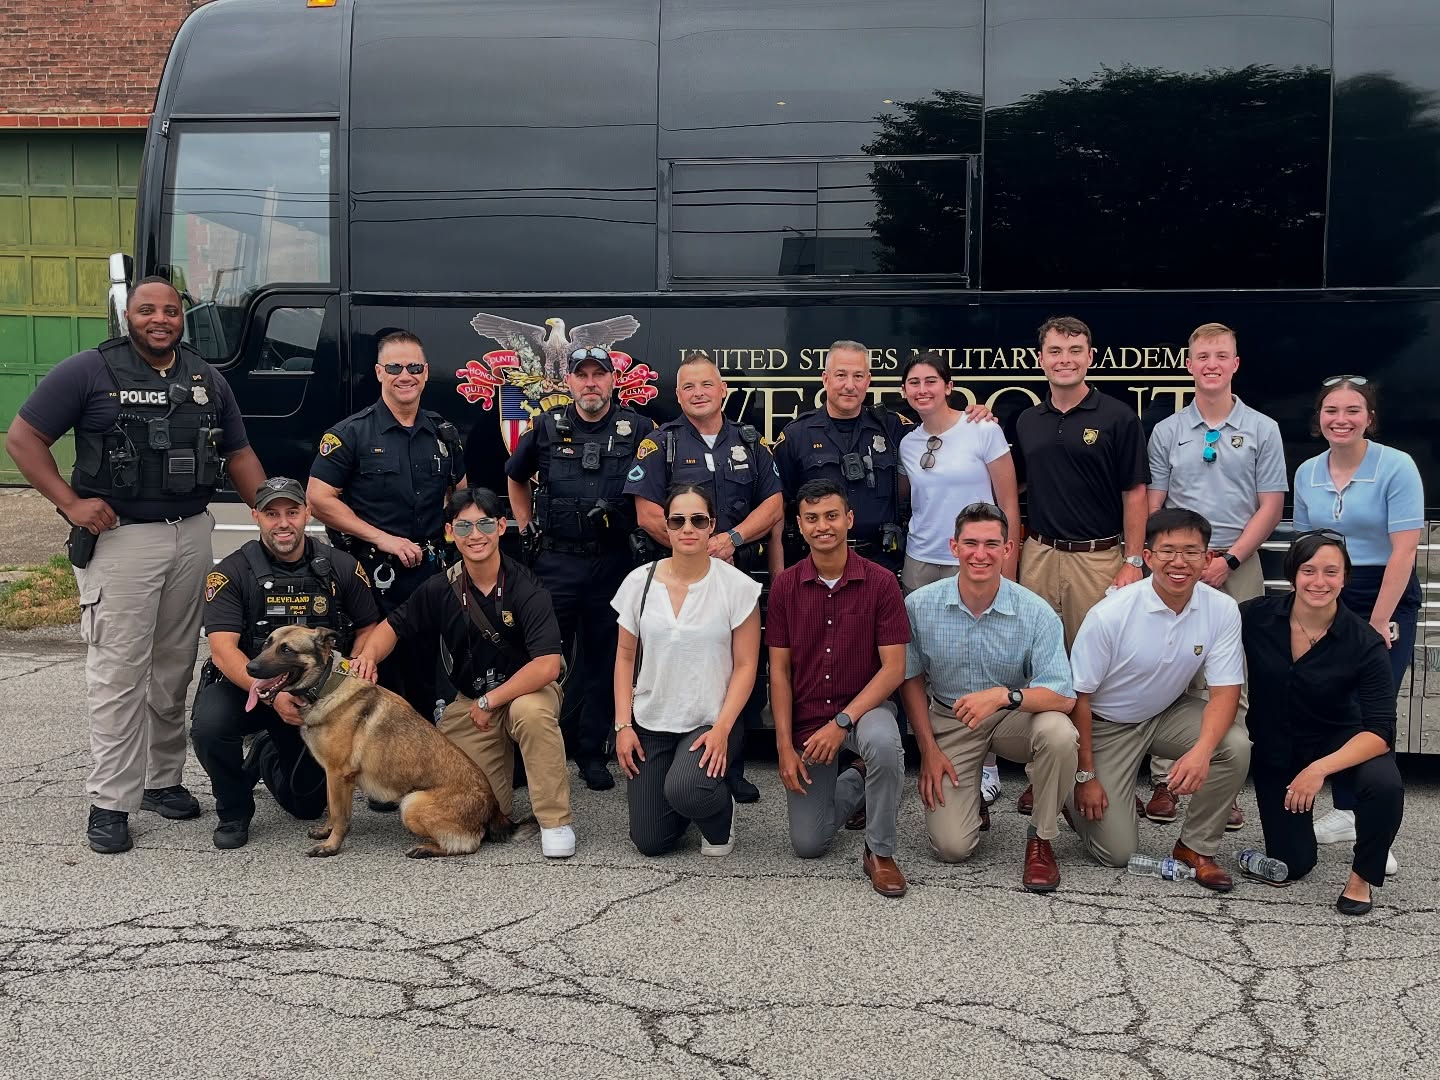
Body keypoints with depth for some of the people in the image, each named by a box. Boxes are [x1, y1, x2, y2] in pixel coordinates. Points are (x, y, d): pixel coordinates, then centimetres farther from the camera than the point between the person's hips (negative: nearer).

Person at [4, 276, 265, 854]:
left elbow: (239, 454, 17)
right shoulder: (89, 371, -4)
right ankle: (110, 801, 1)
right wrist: (71, 502, -13)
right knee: (118, 670, -5)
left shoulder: (207, 379, 12)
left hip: (191, 534, 5)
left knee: (174, 667, 11)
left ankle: (163, 780, 23)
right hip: (119, 537, -5)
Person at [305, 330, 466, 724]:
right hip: (372, 573, -4)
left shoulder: (444, 433, 9)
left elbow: (460, 492, 24)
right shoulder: (351, 433, -5)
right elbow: (319, 499, -10)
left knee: (425, 673, 10)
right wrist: (384, 539, -14)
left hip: (429, 570, 4)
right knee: (377, 675, -1)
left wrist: (449, 531, 2)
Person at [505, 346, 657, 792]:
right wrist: (527, 526, 13)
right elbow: (515, 478, 20)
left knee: (603, 659, 7)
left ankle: (592, 754, 17)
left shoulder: (639, 430, 1)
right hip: (556, 561, 1)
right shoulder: (546, 428, 4)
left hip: (613, 563, 0)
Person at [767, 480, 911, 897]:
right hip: (806, 720, 3)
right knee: (807, 844, -1)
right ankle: (856, 783, 31)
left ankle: (880, 852, -15)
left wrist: (842, 722, -23)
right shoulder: (785, 586, -3)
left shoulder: (880, 582, -10)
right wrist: (785, 746, -7)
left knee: (883, 742, -40)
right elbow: (779, 669, 0)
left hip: (865, 707, -2)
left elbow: (893, 668, -13)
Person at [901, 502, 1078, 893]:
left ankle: (1041, 838, -10)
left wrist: (1004, 695, -37)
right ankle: (971, 794, 24)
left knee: (1058, 732, -36)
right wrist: (929, 749, -2)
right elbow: (911, 679, 3)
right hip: (949, 721, 0)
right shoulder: (919, 606, -12)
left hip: (1015, 717, 0)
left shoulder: (1036, 613, -17)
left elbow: (1064, 697, -21)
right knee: (951, 846, -13)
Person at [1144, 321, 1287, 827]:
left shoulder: (1262, 430, 5)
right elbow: (1153, 504, 9)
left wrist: (1228, 560, -9)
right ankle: (1163, 781, 8)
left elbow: (1270, 506, 1)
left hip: (1237, 566, -1)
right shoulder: (1167, 431, 9)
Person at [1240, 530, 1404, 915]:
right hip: (1274, 749, 2)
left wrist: (1320, 769, -38)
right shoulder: (1256, 617, -19)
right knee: (1292, 865, 4)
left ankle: (1362, 876, -7)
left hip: (1338, 741, -2)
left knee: (1384, 785, -35)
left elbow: (1380, 730, -25)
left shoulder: (1364, 644, -22)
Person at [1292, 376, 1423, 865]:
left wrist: (1378, 623, -14)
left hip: (1387, 599, -4)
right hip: (1328, 601, 4)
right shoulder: (1307, 473, 5)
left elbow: (1403, 551, -14)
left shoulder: (1397, 467, -11)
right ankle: (1345, 811, 20)